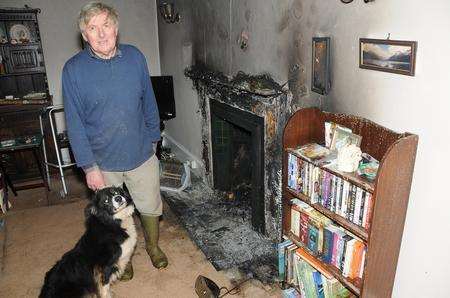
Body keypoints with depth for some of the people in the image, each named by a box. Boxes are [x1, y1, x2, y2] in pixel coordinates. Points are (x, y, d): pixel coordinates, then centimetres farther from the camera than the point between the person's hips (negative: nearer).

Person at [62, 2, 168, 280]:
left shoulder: (135, 57, -6)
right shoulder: (73, 69, -12)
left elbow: (149, 103, 4)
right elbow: (75, 123, -11)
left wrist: (153, 139, 8)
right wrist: (89, 166, -12)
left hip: (142, 155, 2)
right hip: (103, 161, -1)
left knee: (150, 207, 18)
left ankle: (153, 246, 46)